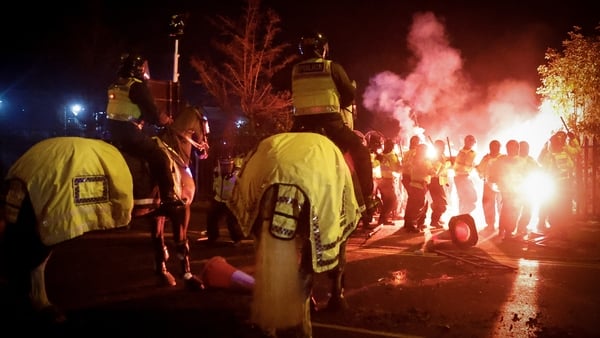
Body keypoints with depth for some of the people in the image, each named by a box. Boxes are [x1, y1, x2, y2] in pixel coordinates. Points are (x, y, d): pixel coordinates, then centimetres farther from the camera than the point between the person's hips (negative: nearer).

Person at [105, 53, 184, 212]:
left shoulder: (114, 87, 17)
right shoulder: (138, 87, -10)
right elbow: (153, 114, -15)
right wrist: (166, 120, 6)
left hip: (114, 133, 9)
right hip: (130, 133, -9)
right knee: (159, 157, -6)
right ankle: (168, 198, -12)